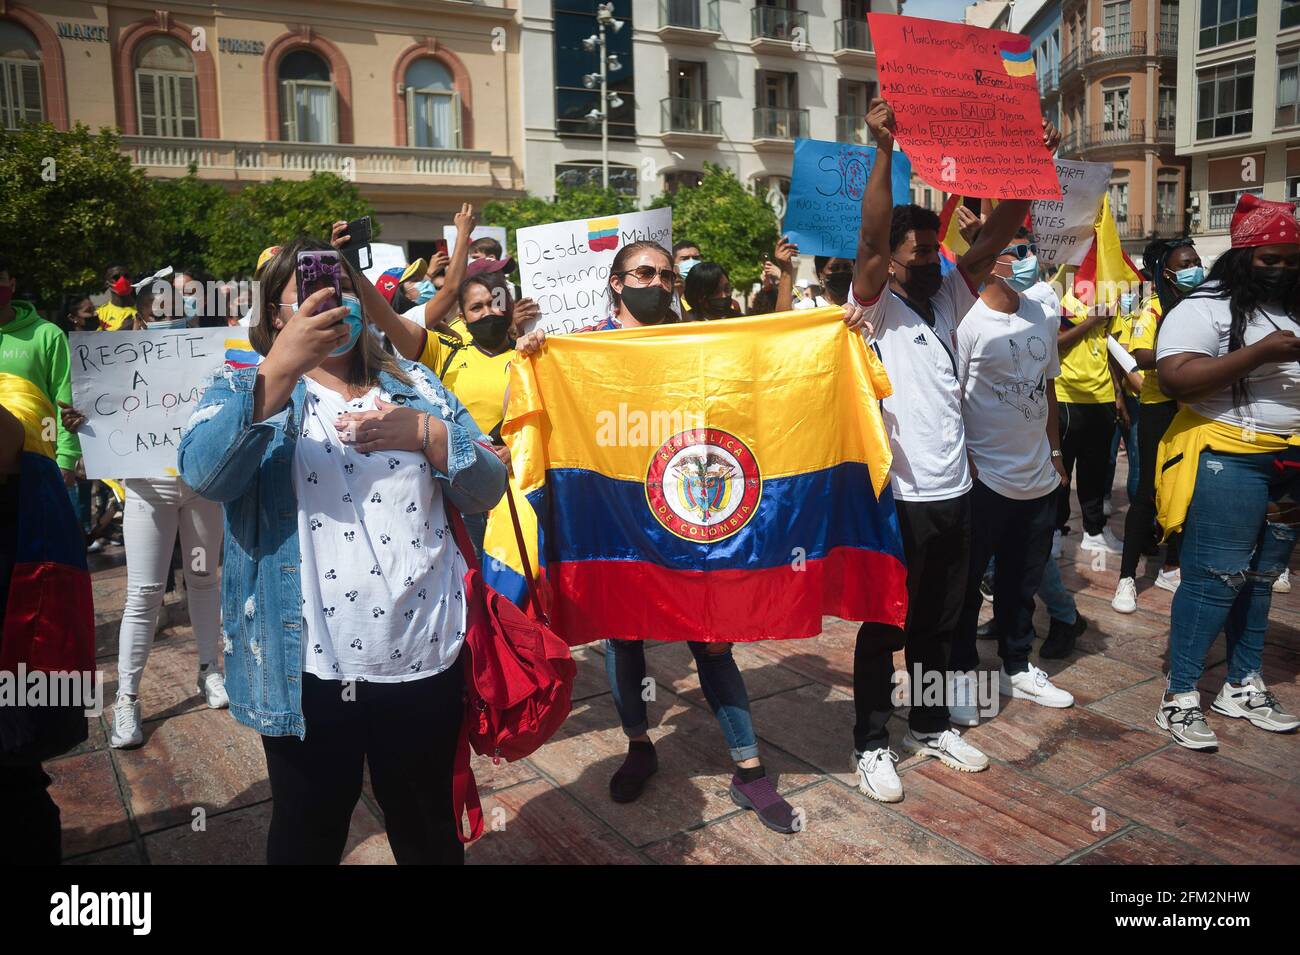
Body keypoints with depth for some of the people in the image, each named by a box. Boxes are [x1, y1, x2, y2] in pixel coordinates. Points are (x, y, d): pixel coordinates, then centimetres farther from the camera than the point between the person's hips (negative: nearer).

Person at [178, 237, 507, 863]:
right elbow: (202, 474, -20)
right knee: (307, 835, 18)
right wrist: (281, 370, -31)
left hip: (423, 659, 2)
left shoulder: (413, 384, 8)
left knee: (428, 833, 20)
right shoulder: (245, 389, 2)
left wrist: (426, 434, -14)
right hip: (307, 670, -2)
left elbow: (487, 489, 4)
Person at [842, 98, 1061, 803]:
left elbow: (995, 236, 6)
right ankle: (871, 743, 19)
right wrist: (884, 150, -30)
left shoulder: (947, 302, 10)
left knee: (937, 621, 18)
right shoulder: (872, 309, -8)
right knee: (885, 624, 5)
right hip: (896, 496, -6)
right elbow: (870, 240, -24)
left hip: (952, 491, 7)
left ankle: (929, 725, 35)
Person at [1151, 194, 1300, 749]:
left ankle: (1243, 686, 26)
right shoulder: (1204, 309, -9)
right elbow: (1173, 379, -22)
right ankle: (1180, 696, 4)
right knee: (1215, 577, -6)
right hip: (1228, 458, -7)